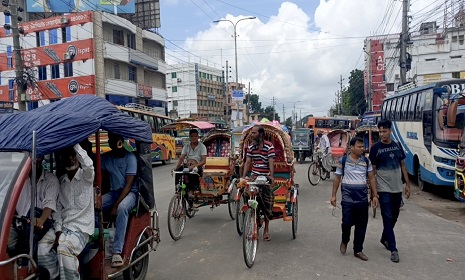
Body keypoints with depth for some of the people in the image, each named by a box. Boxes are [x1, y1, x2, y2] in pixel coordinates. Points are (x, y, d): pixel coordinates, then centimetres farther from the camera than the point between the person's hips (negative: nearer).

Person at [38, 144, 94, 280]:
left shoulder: (86, 176, -3)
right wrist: (58, 231, -4)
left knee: (64, 249, -30)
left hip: (81, 227, -5)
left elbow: (88, 164, -29)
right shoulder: (60, 181, 13)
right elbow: (58, 208, 9)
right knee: (42, 248, -18)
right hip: (62, 225, 5)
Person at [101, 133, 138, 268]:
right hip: (113, 192, 5)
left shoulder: (130, 157, -10)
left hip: (130, 192, -5)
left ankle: (117, 251, -34)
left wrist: (115, 205, -21)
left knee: (122, 208, -36)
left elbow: (128, 185, -14)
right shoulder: (105, 158, 6)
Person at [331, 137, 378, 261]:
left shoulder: (366, 161, 5)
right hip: (348, 199, -3)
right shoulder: (343, 161, -3)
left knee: (361, 225, 7)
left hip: (363, 199, 3)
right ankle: (344, 241, 28)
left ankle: (358, 250, 21)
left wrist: (375, 195, 2)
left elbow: (372, 178, 8)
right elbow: (337, 179, 3)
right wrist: (333, 195, 1)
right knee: (347, 223, -3)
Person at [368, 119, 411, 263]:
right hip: (384, 189, -5)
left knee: (394, 217, 16)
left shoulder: (397, 146, 5)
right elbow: (373, 170, -5)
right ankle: (393, 249, 2)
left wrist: (407, 184, 7)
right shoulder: (375, 148, -7)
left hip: (397, 188, 5)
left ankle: (384, 238, 36)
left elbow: (403, 166, 11)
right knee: (387, 218, -4)